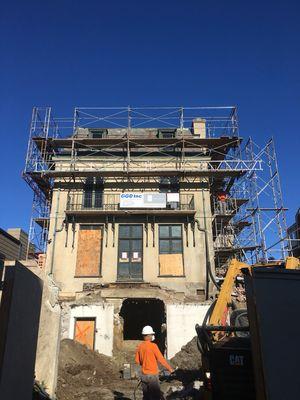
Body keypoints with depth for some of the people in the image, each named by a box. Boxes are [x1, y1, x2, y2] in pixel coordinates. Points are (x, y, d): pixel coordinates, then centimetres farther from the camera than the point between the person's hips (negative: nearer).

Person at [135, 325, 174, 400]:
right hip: (152, 375, -6)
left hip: (143, 375, 6)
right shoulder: (153, 345, -15)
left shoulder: (140, 346, 3)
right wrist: (170, 368, -4)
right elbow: (161, 359, -14)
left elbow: (137, 360, 10)